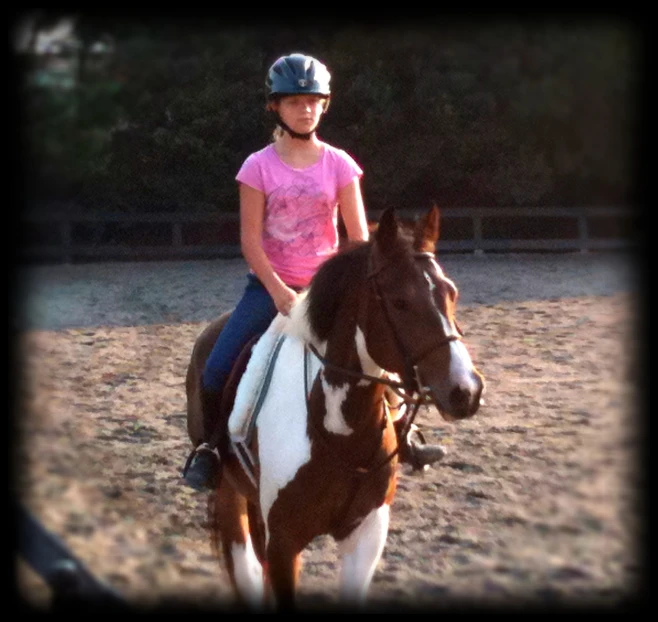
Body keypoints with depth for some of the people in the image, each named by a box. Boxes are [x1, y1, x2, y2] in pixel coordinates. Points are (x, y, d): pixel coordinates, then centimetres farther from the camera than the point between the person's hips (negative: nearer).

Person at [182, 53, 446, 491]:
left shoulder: (339, 165, -3)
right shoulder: (259, 167, -7)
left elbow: (359, 237, -5)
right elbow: (250, 240, -9)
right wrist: (280, 293, -19)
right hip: (270, 286, -1)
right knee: (217, 369, -15)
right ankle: (210, 446, 10)